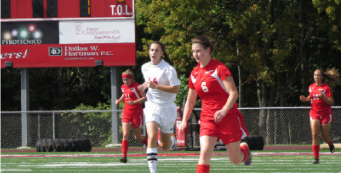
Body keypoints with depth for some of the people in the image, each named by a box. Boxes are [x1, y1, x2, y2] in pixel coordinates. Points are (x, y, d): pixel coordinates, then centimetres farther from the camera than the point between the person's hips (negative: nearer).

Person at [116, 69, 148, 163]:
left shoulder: (136, 86, -12)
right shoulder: (123, 87, 7)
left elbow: (145, 98, -15)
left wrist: (134, 102, -25)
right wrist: (119, 100, 9)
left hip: (137, 113, -4)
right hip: (126, 113, 4)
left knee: (138, 136, 8)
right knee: (125, 134, -12)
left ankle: (148, 143, 41)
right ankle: (124, 156, -13)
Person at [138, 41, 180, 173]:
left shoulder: (168, 69, -13)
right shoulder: (145, 67, 6)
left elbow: (175, 89, -18)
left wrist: (156, 86, -24)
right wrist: (145, 85, 4)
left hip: (167, 108, -3)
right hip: (151, 106, 3)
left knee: (165, 146, 7)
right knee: (152, 137, -21)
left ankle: (171, 140, 46)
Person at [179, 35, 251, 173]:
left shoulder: (219, 68, -10)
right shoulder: (194, 74, 8)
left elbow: (233, 93, -16)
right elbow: (190, 101, 17)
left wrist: (224, 111, -31)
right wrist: (184, 120, 6)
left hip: (228, 116, -4)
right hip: (207, 119, 4)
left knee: (235, 160, 6)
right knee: (204, 153, -20)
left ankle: (244, 150, 43)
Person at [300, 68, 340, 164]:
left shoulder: (326, 87, -10)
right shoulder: (311, 87, 4)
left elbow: (331, 102, -13)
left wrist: (323, 97, -28)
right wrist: (305, 99, 3)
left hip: (325, 114, -3)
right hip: (314, 113, 3)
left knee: (325, 137, 6)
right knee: (315, 135, -11)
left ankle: (331, 144, 44)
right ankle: (316, 157, -9)